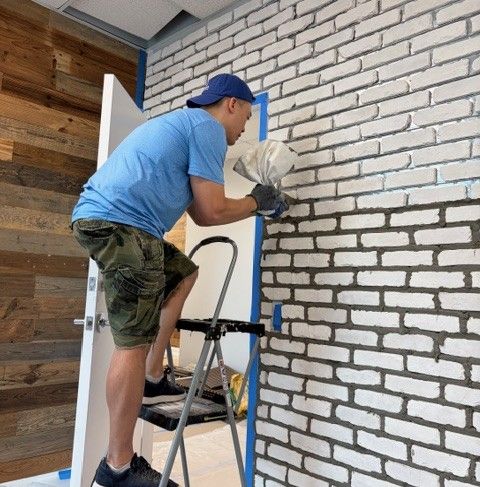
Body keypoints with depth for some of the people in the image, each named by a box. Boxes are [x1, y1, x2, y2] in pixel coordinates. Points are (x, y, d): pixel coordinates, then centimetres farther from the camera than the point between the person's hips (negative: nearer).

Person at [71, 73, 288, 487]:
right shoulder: (208, 127, -1)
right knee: (135, 342, -6)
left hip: (99, 219, 10)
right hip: (120, 224, -10)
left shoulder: (183, 123, 29)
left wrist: (256, 206, 28)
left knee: (183, 273, 24)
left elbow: (198, 214, 26)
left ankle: (152, 379, 22)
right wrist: (256, 202, 10)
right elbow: (213, 211, -8)